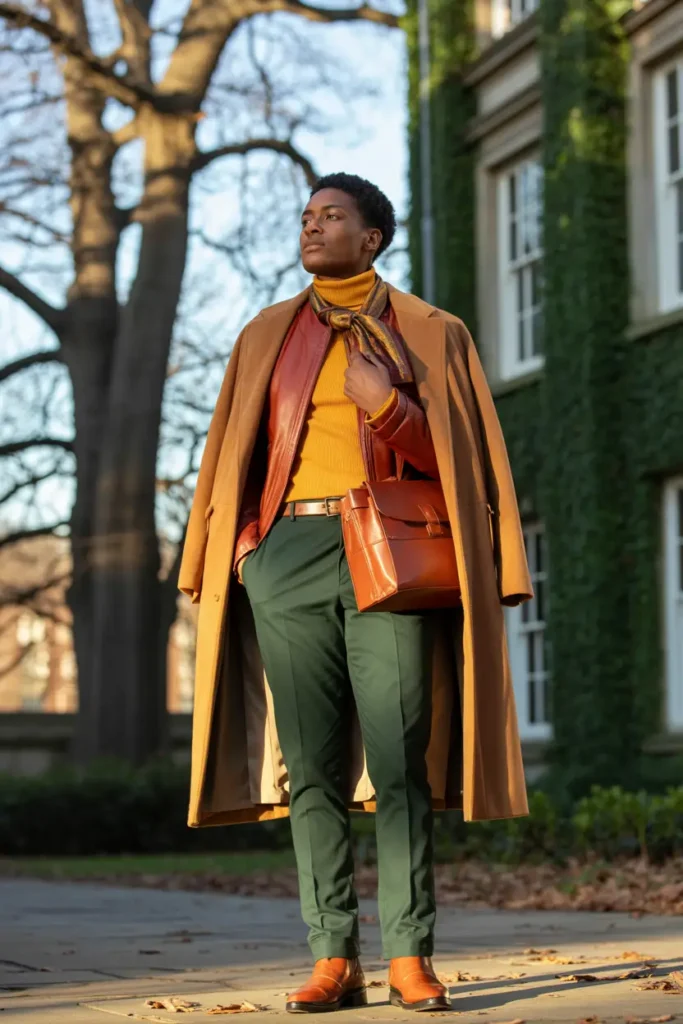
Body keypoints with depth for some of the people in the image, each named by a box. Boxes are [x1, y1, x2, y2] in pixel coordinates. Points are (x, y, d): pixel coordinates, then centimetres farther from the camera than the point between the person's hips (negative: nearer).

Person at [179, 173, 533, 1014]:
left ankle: (411, 957, -4)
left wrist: (387, 406, -8)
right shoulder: (266, 336, 19)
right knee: (311, 764, -2)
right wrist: (231, 555, 9)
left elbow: (455, 457, 7)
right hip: (289, 552, 2)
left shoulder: (431, 335, 12)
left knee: (400, 761, -8)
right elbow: (233, 458, 20)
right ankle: (334, 960, 2)